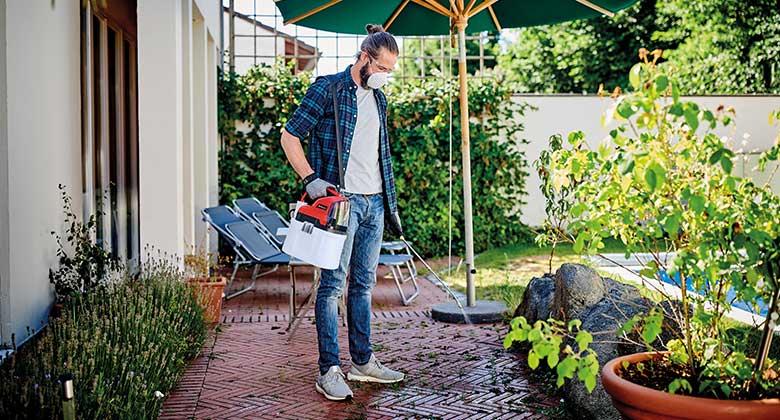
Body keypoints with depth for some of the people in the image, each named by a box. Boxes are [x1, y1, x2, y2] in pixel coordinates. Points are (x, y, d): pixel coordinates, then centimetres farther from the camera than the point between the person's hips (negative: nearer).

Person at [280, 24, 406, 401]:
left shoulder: (378, 99, 16)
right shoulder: (327, 89, -5)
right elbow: (290, 136, -6)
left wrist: (390, 203, 20)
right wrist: (310, 178, -17)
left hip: (373, 203, 7)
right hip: (340, 200, -7)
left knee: (363, 283, 12)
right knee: (333, 284, -6)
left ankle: (362, 362, 21)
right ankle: (328, 370, -1)